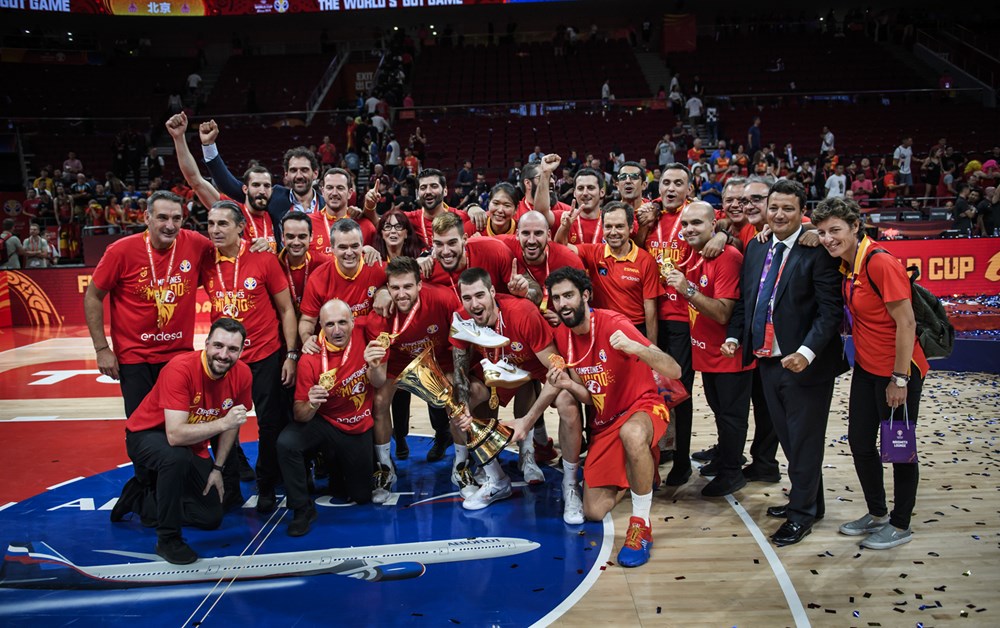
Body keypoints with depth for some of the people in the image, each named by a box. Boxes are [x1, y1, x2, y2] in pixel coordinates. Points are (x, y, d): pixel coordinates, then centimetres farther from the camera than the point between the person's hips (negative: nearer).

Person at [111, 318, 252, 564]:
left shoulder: (242, 374, -16)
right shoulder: (181, 368, -33)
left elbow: (231, 424, 0)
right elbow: (175, 435, -40)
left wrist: (218, 468, 1)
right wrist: (223, 423, -46)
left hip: (192, 445, 6)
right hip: (147, 435, -6)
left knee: (212, 517, 6)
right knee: (177, 457, -40)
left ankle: (141, 499, 26)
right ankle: (167, 539, -19)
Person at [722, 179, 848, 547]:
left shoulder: (816, 252, -14)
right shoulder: (756, 248, 8)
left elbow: (831, 310, -17)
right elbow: (744, 297, 15)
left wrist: (807, 352, -27)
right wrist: (734, 336, 3)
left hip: (804, 363, -7)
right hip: (767, 360, 7)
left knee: (804, 440, 6)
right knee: (787, 437, 20)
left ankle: (803, 513, 23)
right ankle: (806, 499, 38)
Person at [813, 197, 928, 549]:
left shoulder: (880, 262, -21)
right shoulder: (845, 264, 1)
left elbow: (906, 323, -20)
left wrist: (899, 379, -18)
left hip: (898, 372, -8)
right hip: (866, 368, 8)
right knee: (859, 441, 14)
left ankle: (900, 525, 24)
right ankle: (877, 514, 32)